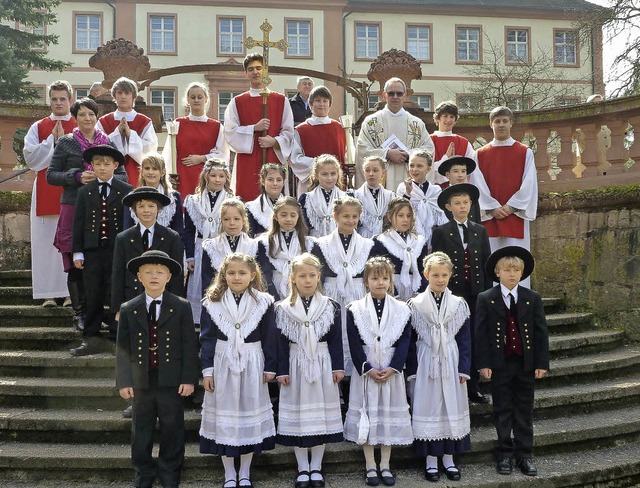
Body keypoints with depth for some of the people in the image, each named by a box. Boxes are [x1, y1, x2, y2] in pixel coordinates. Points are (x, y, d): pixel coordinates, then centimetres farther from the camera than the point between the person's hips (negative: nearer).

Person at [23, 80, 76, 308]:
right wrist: (52, 140, -5)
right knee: (47, 240, -1)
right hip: (46, 190, 2)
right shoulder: (38, 127, 14)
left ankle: (73, 291, 1)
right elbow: (31, 157, 2)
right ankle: (50, 293, 2)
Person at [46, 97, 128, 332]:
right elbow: (51, 175, 4)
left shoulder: (108, 143, 11)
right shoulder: (65, 142, 6)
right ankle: (80, 312, 10)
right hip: (74, 207, -1)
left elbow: (123, 176, 12)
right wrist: (77, 176, -11)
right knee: (76, 263, -1)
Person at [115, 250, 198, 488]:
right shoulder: (128, 310, 2)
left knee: (172, 431, 9)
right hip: (141, 381, 2)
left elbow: (189, 345, -3)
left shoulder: (181, 307, -2)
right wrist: (123, 381, -2)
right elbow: (123, 348, 3)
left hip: (172, 382, -1)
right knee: (141, 432, 12)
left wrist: (189, 379, -7)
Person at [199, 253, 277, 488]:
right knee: (224, 417, 6)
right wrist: (207, 369, -3)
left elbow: (270, 338, 0)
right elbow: (207, 338, 0)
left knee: (250, 414, 8)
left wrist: (270, 367, -2)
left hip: (252, 366, 0)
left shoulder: (264, 302, -3)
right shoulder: (212, 303, -2)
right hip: (222, 365, 0)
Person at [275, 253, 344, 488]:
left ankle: (316, 467, 18)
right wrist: (282, 371, -5)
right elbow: (281, 343, -1)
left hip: (322, 365, 1)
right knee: (297, 414, 5)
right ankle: (302, 468, 17)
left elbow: (336, 340, 2)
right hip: (296, 366, 0)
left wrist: (338, 367, -2)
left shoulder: (331, 307, 1)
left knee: (320, 413, 6)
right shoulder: (283, 309, -1)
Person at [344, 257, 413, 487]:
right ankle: (370, 467, 15)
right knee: (366, 415, 3)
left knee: (389, 415, 7)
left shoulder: (402, 310, 3)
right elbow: (354, 345, -5)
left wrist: (392, 368, -13)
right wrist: (368, 369, -13)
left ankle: (385, 466, 19)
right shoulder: (355, 309, -1)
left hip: (392, 372, 1)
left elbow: (404, 343, -1)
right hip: (365, 371, -1)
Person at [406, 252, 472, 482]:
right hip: (426, 365, -2)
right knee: (428, 408, 3)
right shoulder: (415, 305, -2)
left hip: (451, 365, 2)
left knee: (452, 407, 7)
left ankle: (449, 458, 19)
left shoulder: (459, 305, 3)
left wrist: (464, 369, -1)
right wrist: (412, 370, -4)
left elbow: (464, 340, 4)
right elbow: (410, 341, 0)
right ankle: (431, 459, 14)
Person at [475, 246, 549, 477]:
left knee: (524, 411, 10)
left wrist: (542, 363, -2)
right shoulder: (485, 299, -3)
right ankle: (505, 454, 19)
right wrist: (483, 364, -8)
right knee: (503, 411, 8)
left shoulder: (533, 299, 2)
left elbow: (541, 332, 2)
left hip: (526, 364, 2)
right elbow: (481, 334, -4)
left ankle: (525, 455, 19)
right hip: (500, 363, -1)